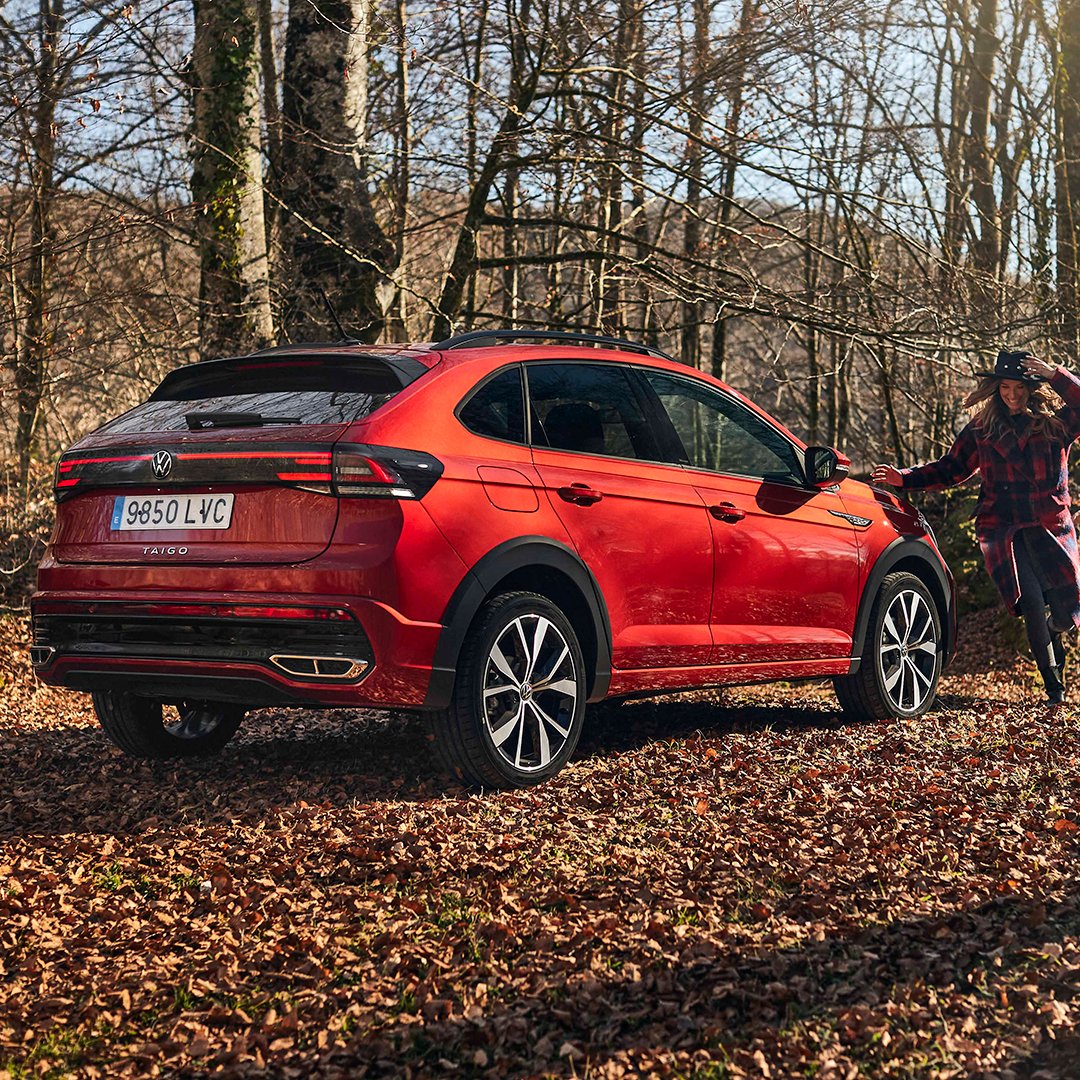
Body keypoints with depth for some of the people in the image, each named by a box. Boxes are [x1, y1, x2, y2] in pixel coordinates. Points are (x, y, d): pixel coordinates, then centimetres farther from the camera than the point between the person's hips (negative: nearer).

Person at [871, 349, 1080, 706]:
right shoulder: (981, 430, 11)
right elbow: (950, 469, 18)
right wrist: (904, 478, 8)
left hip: (1050, 528, 0)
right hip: (1003, 532, 0)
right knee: (1032, 606, -15)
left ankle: (1051, 640, 31)